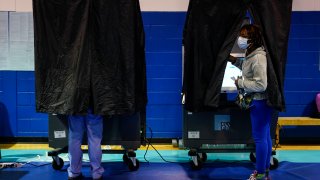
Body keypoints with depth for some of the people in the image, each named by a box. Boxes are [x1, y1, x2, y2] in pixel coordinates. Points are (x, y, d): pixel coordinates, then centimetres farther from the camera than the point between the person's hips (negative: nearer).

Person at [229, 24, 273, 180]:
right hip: (259, 101, 10)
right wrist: (235, 60, 13)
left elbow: (261, 85, -28)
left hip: (260, 101, -10)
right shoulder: (252, 54, 7)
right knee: (265, 136, 17)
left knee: (259, 137, 0)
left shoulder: (258, 57, -23)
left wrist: (240, 83, -17)